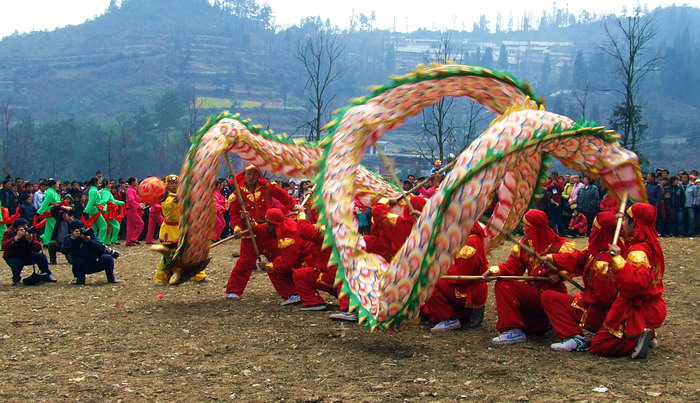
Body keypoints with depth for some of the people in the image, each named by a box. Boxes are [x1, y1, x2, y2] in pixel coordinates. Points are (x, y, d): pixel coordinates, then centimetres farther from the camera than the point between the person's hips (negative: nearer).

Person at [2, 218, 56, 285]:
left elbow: (38, 248, -25)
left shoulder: (30, 233, -15)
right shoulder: (9, 233, -20)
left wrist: (30, 240, -43)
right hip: (13, 257, -3)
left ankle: (46, 275, 3)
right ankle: (16, 278, -3)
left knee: (41, 256, -21)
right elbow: (4, 247, -40)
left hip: (28, 256, 3)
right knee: (17, 262, -35)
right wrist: (16, 238, -50)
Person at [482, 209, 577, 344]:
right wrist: (496, 271, -14)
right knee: (502, 285, -7)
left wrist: (559, 274, -31)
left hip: (551, 294, -7)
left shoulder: (560, 246, -8)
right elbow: (513, 265, 3)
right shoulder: (525, 243, 10)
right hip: (532, 290, 7)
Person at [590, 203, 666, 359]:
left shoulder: (638, 251, -24)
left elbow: (637, 282, -40)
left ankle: (637, 340, -14)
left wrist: (618, 259, -38)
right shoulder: (651, 245, 6)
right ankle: (646, 334, 11)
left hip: (639, 310, -9)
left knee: (597, 346, -3)